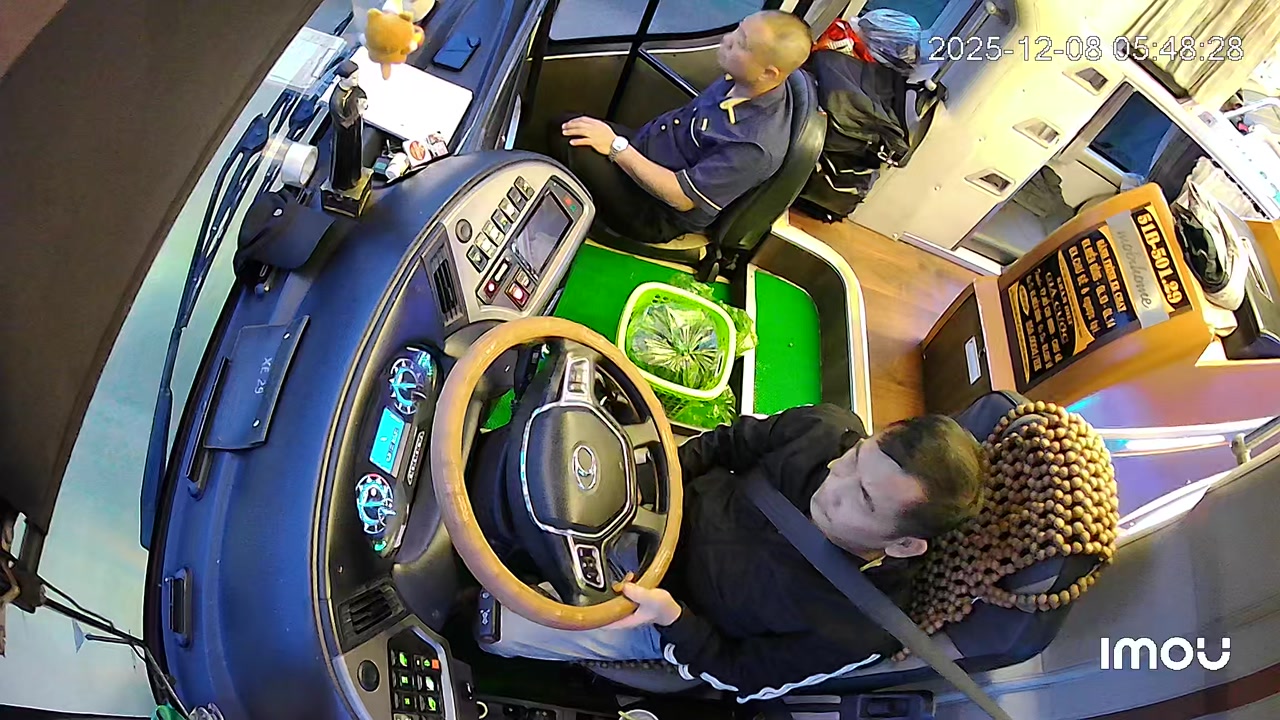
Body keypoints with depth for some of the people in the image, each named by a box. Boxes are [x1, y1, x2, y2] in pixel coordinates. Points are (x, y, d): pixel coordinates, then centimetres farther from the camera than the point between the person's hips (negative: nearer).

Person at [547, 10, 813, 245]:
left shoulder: (755, 145, -33)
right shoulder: (740, 80, -7)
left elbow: (681, 197, -28)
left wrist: (616, 146, -23)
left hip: (656, 213, -9)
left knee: (571, 147, -22)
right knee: (562, 127, 6)